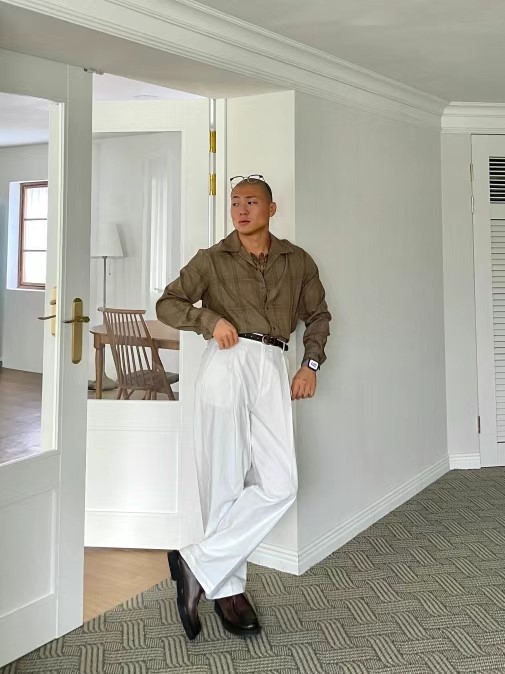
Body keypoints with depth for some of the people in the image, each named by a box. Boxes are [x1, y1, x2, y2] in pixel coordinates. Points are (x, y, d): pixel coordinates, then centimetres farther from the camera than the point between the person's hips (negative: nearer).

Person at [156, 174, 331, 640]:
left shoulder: (298, 261, 17)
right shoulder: (212, 259, 12)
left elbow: (318, 315, 24)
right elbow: (167, 304, 9)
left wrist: (311, 363, 10)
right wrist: (210, 319, -9)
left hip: (272, 366, 2)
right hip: (227, 361, -2)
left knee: (280, 484, -11)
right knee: (225, 480, -3)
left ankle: (198, 565, 1)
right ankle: (227, 588, 12)